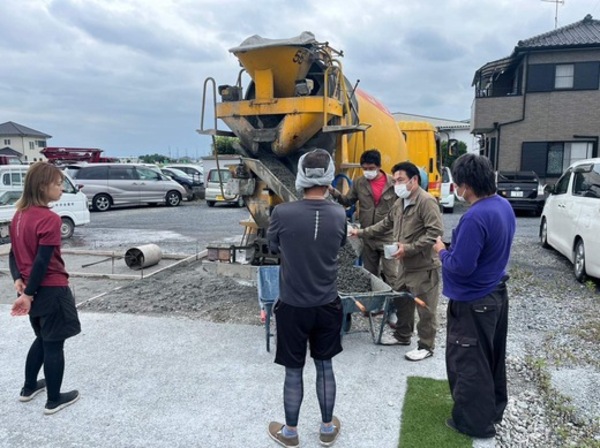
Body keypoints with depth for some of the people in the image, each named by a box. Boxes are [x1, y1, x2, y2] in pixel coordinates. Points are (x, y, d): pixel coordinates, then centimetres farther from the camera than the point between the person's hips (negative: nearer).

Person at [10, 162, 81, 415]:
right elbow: (42, 261, -22)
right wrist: (28, 294, -15)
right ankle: (54, 400, 18)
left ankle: (29, 388, 38)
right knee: (54, 345, 6)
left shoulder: (19, 215, 6)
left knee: (42, 340, 25)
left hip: (33, 290, 8)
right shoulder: (49, 219, -21)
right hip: (52, 290, -8)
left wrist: (18, 279, -2)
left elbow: (14, 253, 8)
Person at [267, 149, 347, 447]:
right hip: (327, 304, 3)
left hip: (292, 306, -2)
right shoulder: (339, 214, -9)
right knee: (324, 366, 19)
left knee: (293, 370, 13)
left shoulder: (282, 213, -18)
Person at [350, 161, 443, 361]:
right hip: (406, 265, 9)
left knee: (425, 308, 3)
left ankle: (426, 346, 18)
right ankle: (402, 335, 39)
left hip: (424, 266, -9)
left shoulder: (426, 201, -19)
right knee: (401, 301, 20)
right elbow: (386, 224, 22)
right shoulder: (401, 203, 11)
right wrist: (362, 232, 18)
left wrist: (409, 248, -25)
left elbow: (435, 232, -24)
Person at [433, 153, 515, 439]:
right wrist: (455, 248, 7)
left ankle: (474, 422, 22)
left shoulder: (475, 218, -29)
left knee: (468, 362, 7)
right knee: (493, 357, 23)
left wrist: (442, 250, -10)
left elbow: (460, 266, -29)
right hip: (496, 293, 10)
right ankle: (494, 409, 41)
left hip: (473, 303, -10)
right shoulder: (504, 206, 2)